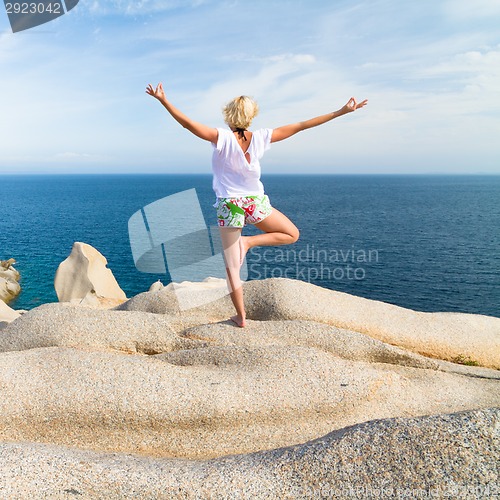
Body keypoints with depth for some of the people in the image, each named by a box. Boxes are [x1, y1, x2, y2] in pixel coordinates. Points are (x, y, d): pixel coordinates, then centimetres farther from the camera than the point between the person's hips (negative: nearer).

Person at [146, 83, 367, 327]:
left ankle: (241, 316, 9)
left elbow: (188, 123, -20)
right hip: (256, 203, 1)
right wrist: (340, 112, 4)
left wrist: (164, 100, -13)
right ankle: (249, 242, -1)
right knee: (292, 234, 23)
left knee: (232, 267, 8)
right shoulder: (261, 137, -6)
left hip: (229, 205, 0)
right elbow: (301, 126, -2)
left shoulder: (222, 137, -12)